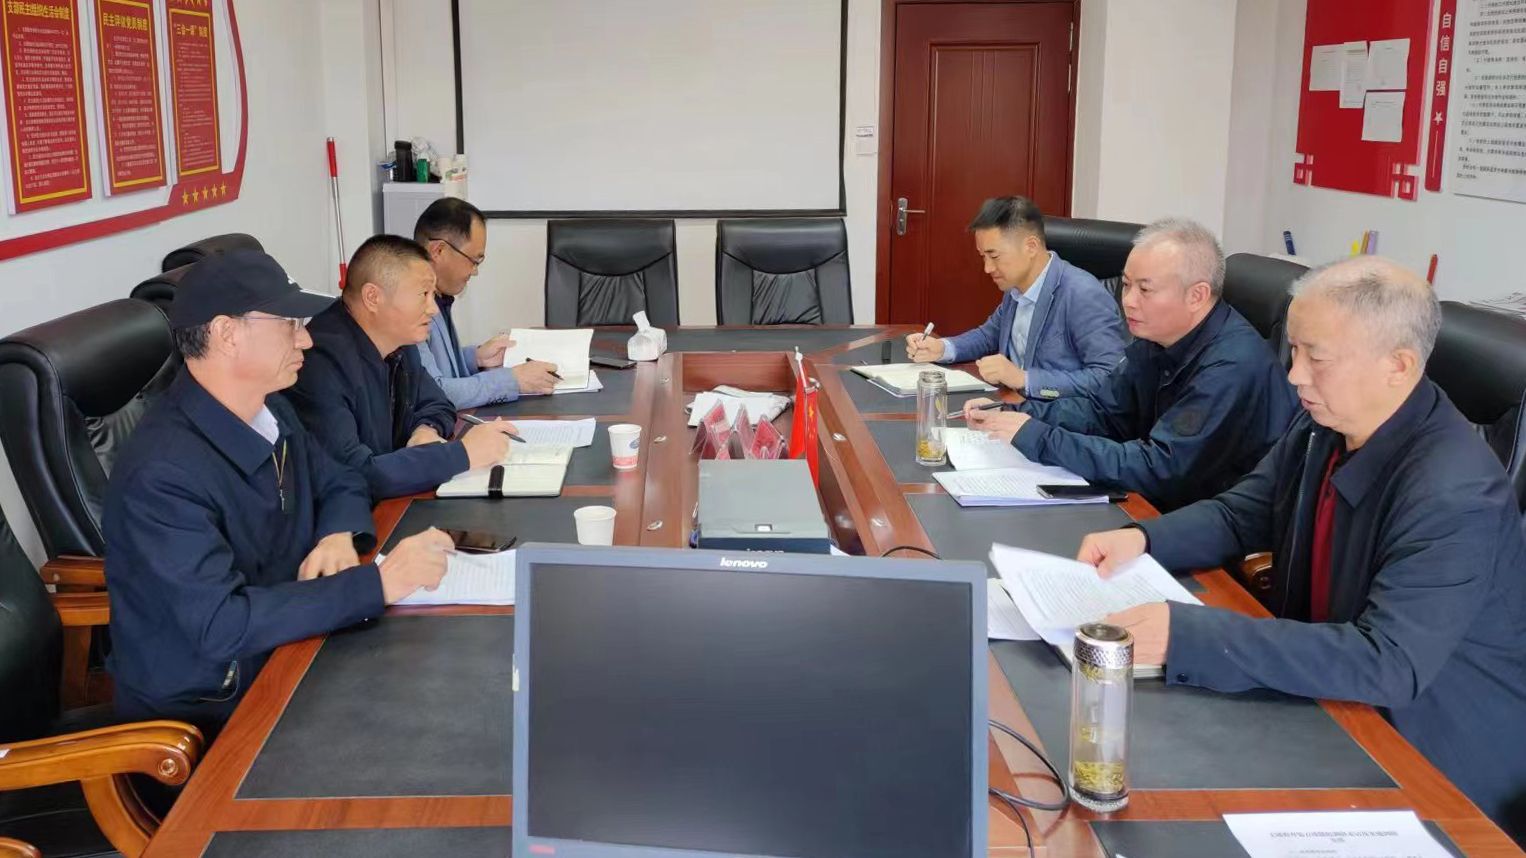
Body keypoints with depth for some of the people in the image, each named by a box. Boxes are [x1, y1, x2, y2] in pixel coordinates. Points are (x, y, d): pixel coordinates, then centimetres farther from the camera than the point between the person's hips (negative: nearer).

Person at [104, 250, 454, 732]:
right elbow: (222, 625, -31)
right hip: (203, 717, -7)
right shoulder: (163, 474, -25)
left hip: (285, 655, 8)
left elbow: (340, 486, 15)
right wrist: (377, 583, -32)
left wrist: (340, 535, -8)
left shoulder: (270, 411, 1)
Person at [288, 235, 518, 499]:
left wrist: (427, 431, -5)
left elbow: (437, 405, 18)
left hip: (393, 507, 8)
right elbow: (349, 478, -29)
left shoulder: (399, 343, 4)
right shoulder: (322, 361, -23)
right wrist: (463, 454, -25)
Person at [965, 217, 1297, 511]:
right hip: (1166, 508, 8)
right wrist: (1010, 415, -5)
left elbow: (1161, 469, -28)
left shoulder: (1233, 367, -25)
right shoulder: (1157, 339, 3)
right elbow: (1102, 411, 11)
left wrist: (1038, 438, -25)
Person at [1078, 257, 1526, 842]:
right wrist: (1141, 539, -14)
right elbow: (1240, 514, 7)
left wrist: (1187, 636, -41)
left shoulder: (1455, 495, -29)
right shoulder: (1325, 426, -4)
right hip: (1332, 706, 7)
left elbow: (1390, 663, -35)